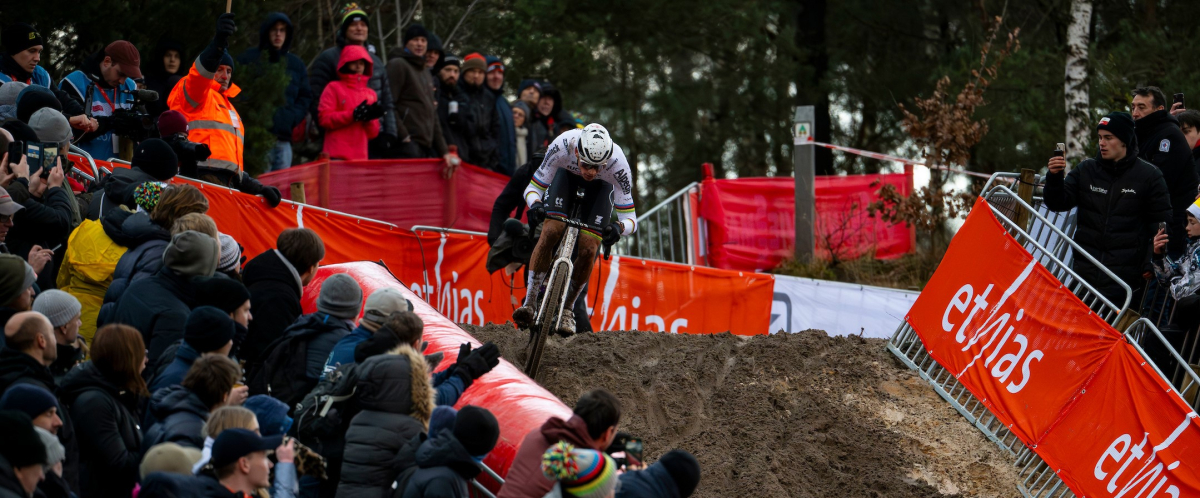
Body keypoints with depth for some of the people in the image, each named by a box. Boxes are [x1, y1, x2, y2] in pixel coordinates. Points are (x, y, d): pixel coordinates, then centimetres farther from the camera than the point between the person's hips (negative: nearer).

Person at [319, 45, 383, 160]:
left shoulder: (370, 94, 16)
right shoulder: (334, 88, 6)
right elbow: (324, 118, -5)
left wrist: (369, 119, -5)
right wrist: (353, 115, -12)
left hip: (361, 156, 4)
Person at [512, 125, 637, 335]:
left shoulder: (617, 163, -40)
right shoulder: (562, 146, -39)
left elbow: (630, 218, -32)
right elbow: (533, 188, -26)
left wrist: (619, 227, -54)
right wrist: (535, 204, -48)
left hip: (601, 186, 0)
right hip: (567, 174, 0)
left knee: (588, 249, -14)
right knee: (551, 231, -22)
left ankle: (567, 308, 7)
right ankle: (530, 304, -15)